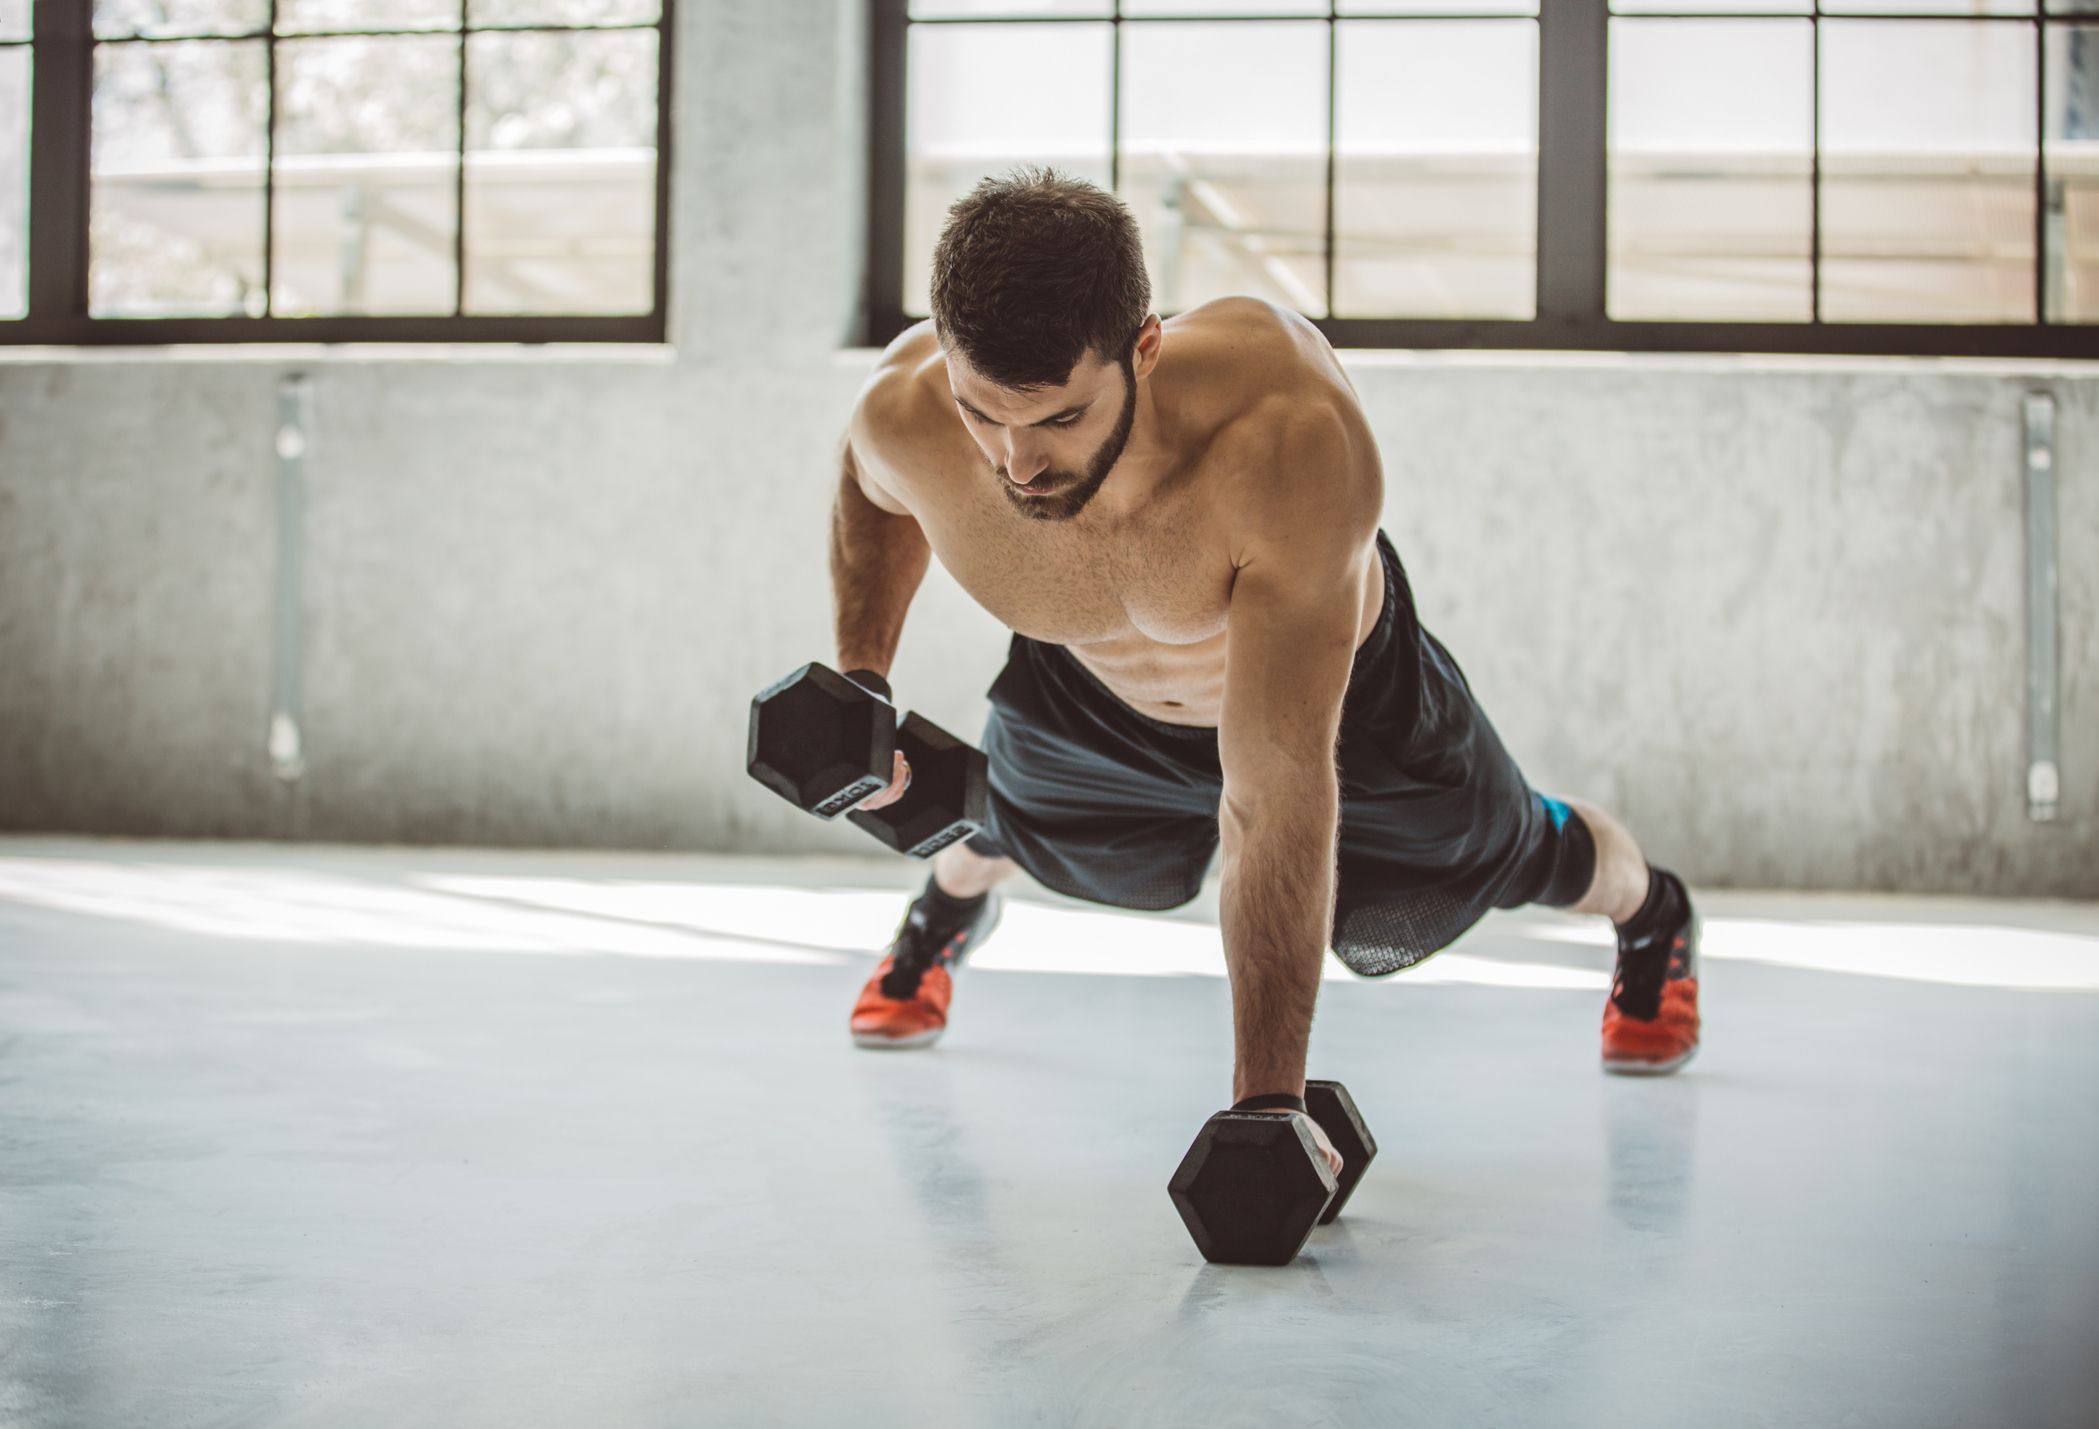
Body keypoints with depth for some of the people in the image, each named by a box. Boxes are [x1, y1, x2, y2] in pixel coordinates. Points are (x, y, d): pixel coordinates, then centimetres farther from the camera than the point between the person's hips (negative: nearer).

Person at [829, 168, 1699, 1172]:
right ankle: (947, 907, 68)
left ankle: (1650, 914, 58)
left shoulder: (1288, 436, -50)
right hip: (1086, 690, 2)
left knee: (1509, 858, 21)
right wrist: (859, 684, -16)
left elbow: (1275, 798, -48)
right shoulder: (905, 415, -37)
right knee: (995, 827, 29)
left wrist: (1267, 1100, -48)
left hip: (1341, 683, -2)